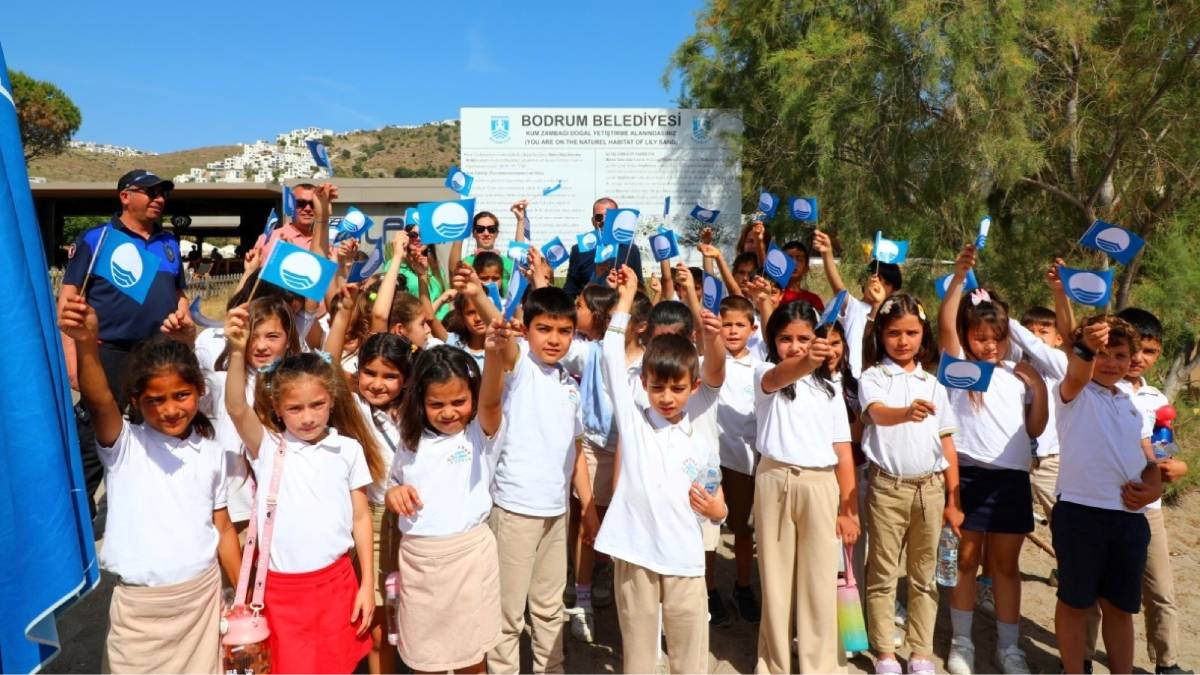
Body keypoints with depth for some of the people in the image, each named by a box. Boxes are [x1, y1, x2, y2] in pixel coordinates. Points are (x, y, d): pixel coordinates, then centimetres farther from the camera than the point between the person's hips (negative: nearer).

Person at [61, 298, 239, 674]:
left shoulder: (211, 452, 2)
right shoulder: (124, 445, -7)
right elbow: (98, 401, -28)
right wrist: (87, 345, -47)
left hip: (203, 594, 3)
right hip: (140, 604, -2)